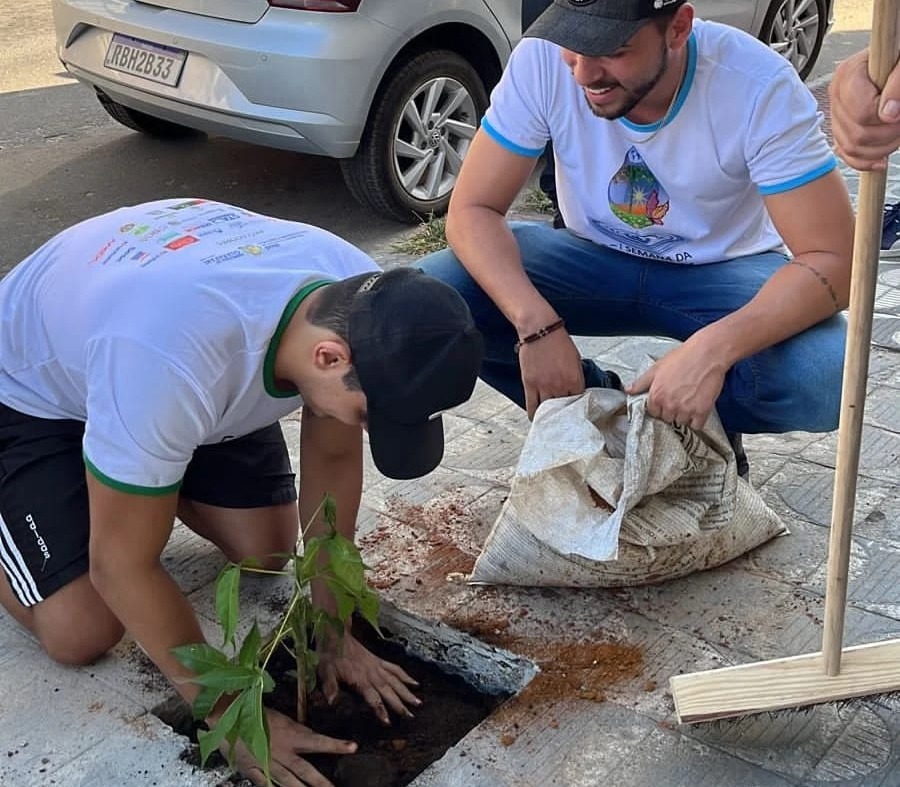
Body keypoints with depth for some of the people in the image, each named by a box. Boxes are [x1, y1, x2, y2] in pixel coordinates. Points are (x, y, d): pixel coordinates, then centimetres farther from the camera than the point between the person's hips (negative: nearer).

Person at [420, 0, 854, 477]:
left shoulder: (760, 85, -27)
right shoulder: (542, 60, -22)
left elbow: (830, 260, -27)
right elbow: (472, 210, -19)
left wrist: (713, 350, -44)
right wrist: (537, 324, -37)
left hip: (723, 271, -2)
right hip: (595, 258, 2)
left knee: (819, 381, -33)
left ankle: (701, 421, 3)